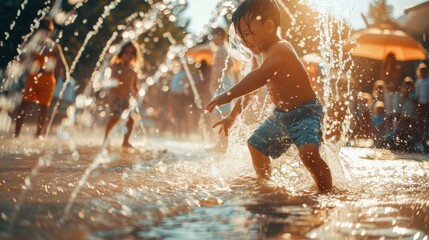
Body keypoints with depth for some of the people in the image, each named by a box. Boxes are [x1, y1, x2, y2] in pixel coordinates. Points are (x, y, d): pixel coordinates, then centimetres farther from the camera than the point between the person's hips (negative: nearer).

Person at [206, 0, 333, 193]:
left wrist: (227, 96, -46)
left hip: (305, 112, -10)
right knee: (256, 146, 22)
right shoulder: (265, 55, 7)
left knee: (308, 153, -33)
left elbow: (260, 76, -44)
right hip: (280, 115, 11)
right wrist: (231, 117, 23)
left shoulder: (280, 49, -24)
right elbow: (249, 89, 19)